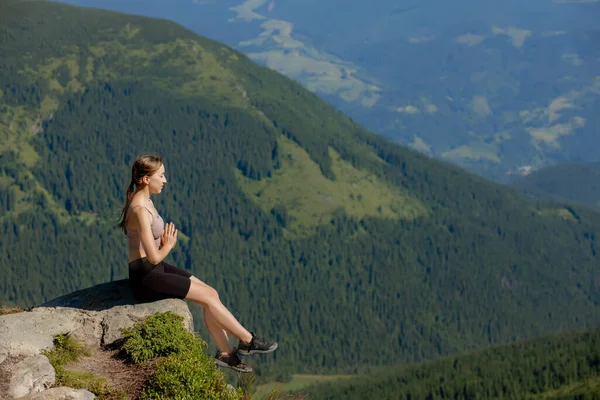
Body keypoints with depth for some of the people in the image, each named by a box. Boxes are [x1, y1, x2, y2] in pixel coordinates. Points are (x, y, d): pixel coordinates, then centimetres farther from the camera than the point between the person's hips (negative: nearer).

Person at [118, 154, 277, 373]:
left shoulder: (145, 202, 8)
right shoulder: (140, 210, -24)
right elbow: (154, 257, -25)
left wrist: (166, 241, -2)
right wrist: (168, 245, -4)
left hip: (156, 270, 10)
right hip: (146, 278, -10)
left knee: (210, 293, 3)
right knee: (208, 297, -7)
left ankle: (225, 352, 8)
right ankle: (248, 340, 7)